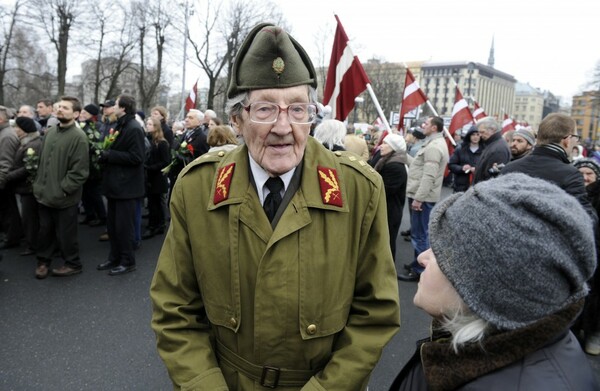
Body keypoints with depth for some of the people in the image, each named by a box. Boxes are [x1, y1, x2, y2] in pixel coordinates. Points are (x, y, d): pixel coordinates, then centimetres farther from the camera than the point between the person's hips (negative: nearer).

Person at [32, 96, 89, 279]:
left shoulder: (78, 137, -15)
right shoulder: (50, 132, 8)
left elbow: (79, 171, -18)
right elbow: (42, 161, 17)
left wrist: (62, 190, -17)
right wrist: (38, 184, 11)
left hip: (64, 198, -6)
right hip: (45, 194, 7)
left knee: (65, 234, 7)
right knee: (45, 231, 18)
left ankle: (73, 264, 25)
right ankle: (43, 261, 35)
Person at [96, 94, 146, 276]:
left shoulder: (134, 129, -15)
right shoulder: (120, 125, 15)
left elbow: (136, 157, -22)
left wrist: (110, 155, -18)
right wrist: (105, 155, 2)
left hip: (127, 185, -10)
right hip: (115, 183, 10)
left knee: (124, 225, -1)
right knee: (112, 224, 15)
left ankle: (128, 261, 12)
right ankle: (114, 258, 27)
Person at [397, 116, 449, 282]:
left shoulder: (433, 147, -18)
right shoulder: (436, 143, 17)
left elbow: (429, 176, -25)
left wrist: (418, 198, -25)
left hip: (423, 197, -11)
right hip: (423, 195, 11)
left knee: (419, 234, -5)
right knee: (422, 233, 18)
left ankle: (419, 270, 2)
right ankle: (420, 263, 29)